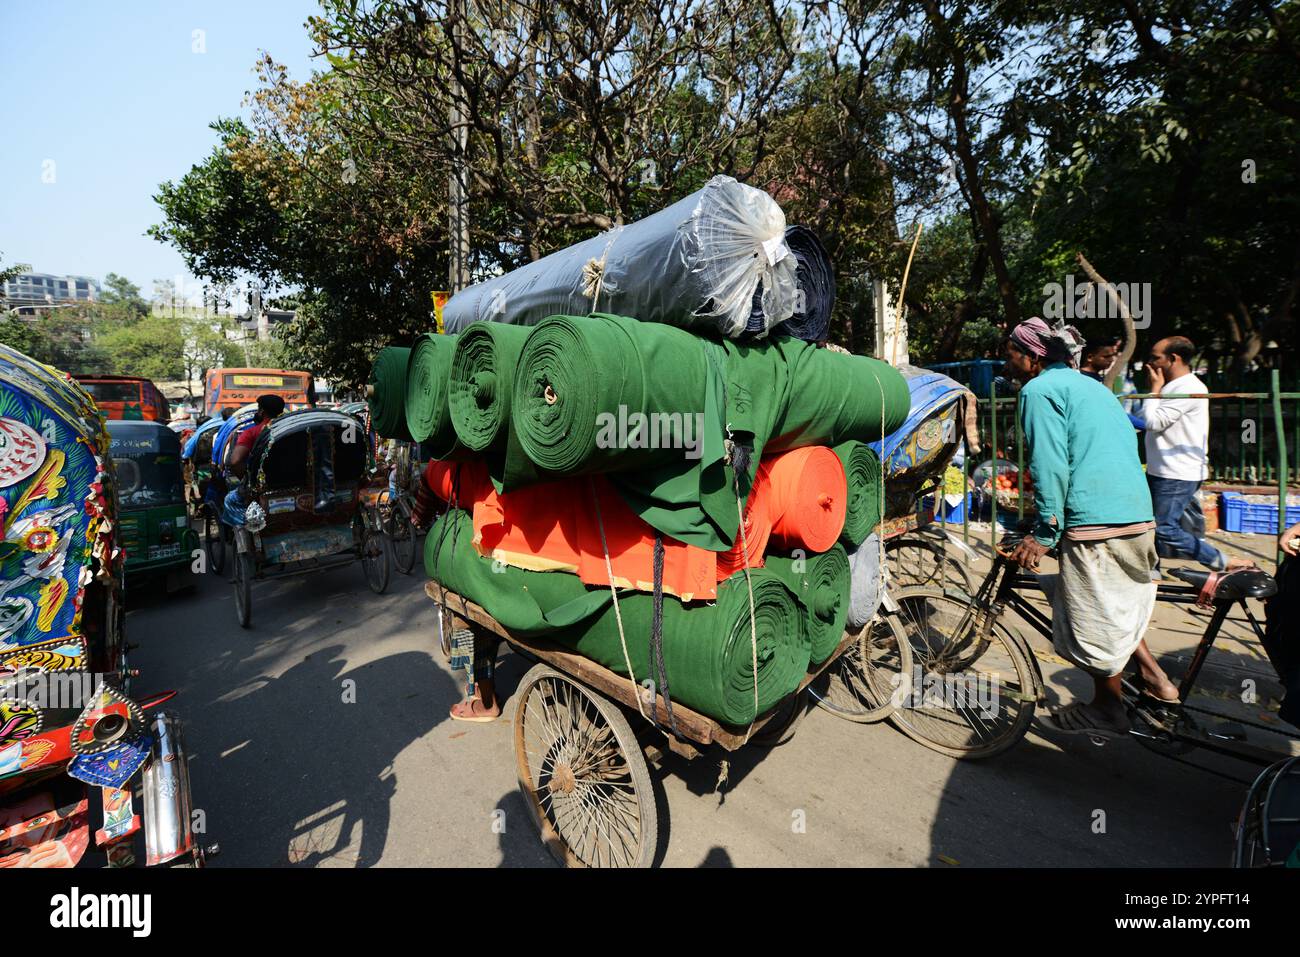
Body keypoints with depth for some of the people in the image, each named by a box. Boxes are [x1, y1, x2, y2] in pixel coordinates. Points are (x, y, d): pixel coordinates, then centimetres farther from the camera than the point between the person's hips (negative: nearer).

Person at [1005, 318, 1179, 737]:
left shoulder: (1038, 390, -6)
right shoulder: (1089, 384, 21)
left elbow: (1051, 466, -15)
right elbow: (1128, 444, 26)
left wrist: (1043, 533, -10)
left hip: (1095, 519, -9)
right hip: (1139, 513, 10)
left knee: (1096, 617, 6)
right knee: (1119, 605, 26)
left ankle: (1108, 710, 20)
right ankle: (1154, 677, 24)